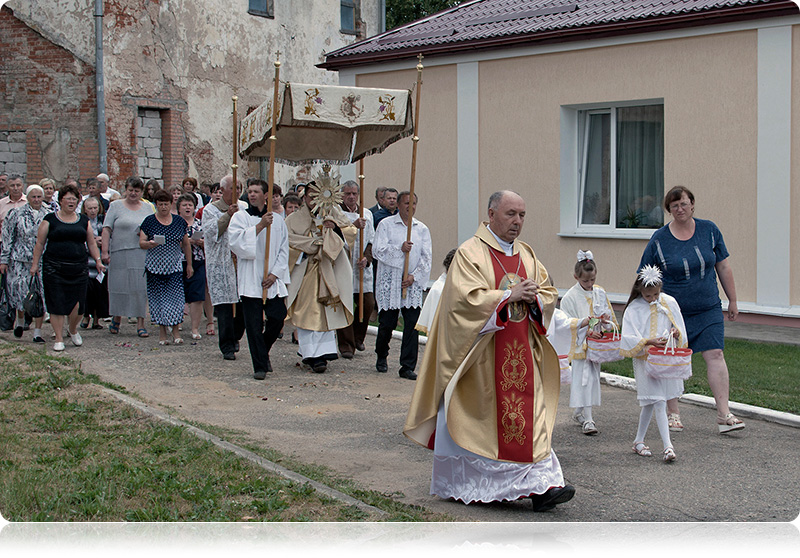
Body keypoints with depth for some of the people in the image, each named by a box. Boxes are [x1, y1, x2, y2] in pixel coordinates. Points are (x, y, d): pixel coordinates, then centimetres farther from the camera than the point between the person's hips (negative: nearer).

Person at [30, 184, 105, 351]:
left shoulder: (83, 221, 13)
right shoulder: (50, 219, 4)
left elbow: (91, 243, 18)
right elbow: (39, 243, 5)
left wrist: (98, 260, 10)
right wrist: (35, 263, 1)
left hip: (79, 268, 2)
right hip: (54, 268, -2)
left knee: (78, 304, -3)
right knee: (57, 304, -3)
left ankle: (73, 330, 25)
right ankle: (59, 339, 6)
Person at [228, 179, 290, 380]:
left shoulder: (277, 220, 11)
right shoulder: (240, 217, 3)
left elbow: (283, 250, 8)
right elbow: (237, 241, -14)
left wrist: (275, 274, -4)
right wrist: (260, 225, -18)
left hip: (273, 280, 3)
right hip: (250, 280, -3)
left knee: (277, 318, 0)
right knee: (254, 324, -4)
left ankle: (263, 352, 27)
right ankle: (260, 365, 4)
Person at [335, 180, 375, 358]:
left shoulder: (367, 214, 14)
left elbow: (372, 240, 11)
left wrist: (367, 258, -5)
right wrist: (354, 226, -20)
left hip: (362, 268, 4)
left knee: (368, 304, 0)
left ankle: (358, 337, 24)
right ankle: (346, 345, 3)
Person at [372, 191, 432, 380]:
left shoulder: (422, 229, 12)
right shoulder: (386, 224, 3)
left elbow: (427, 257, 6)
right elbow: (377, 250, -6)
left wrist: (414, 276, -7)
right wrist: (399, 249, -17)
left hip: (413, 282, 2)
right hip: (389, 282, -2)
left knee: (412, 324, -6)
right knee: (387, 322, 3)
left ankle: (408, 366, -1)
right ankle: (381, 357, 30)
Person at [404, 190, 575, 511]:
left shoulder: (526, 255, 12)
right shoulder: (470, 253, -8)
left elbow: (549, 293, 13)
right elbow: (466, 299, -19)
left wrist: (533, 297, -9)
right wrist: (509, 295, -18)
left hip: (521, 353, 5)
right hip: (481, 357, -5)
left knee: (530, 418, -3)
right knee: (474, 419, 5)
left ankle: (539, 486, -5)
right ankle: (457, 485, 21)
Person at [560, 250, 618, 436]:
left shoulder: (600, 293, 7)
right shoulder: (570, 297, -10)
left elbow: (609, 313, 17)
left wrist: (606, 318, -7)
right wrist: (587, 332, -21)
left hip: (597, 342, 6)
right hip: (580, 344, -6)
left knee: (593, 376, 11)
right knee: (584, 378, -8)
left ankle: (579, 412, 26)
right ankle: (587, 419, -10)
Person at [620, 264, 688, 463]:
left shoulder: (669, 303, 3)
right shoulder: (634, 309, -8)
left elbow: (680, 327, 9)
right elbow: (628, 338, -13)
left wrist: (675, 332, -13)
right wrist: (648, 342, -25)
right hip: (645, 360, -4)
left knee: (651, 403, 13)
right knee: (658, 402, -10)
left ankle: (639, 441, 26)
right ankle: (667, 446, -12)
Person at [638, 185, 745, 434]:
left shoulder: (709, 230, 1)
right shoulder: (659, 239, -5)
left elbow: (723, 267, 8)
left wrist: (732, 301, 9)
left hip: (708, 309, 1)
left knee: (715, 355, -9)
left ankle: (724, 415, -8)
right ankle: (673, 415, 17)